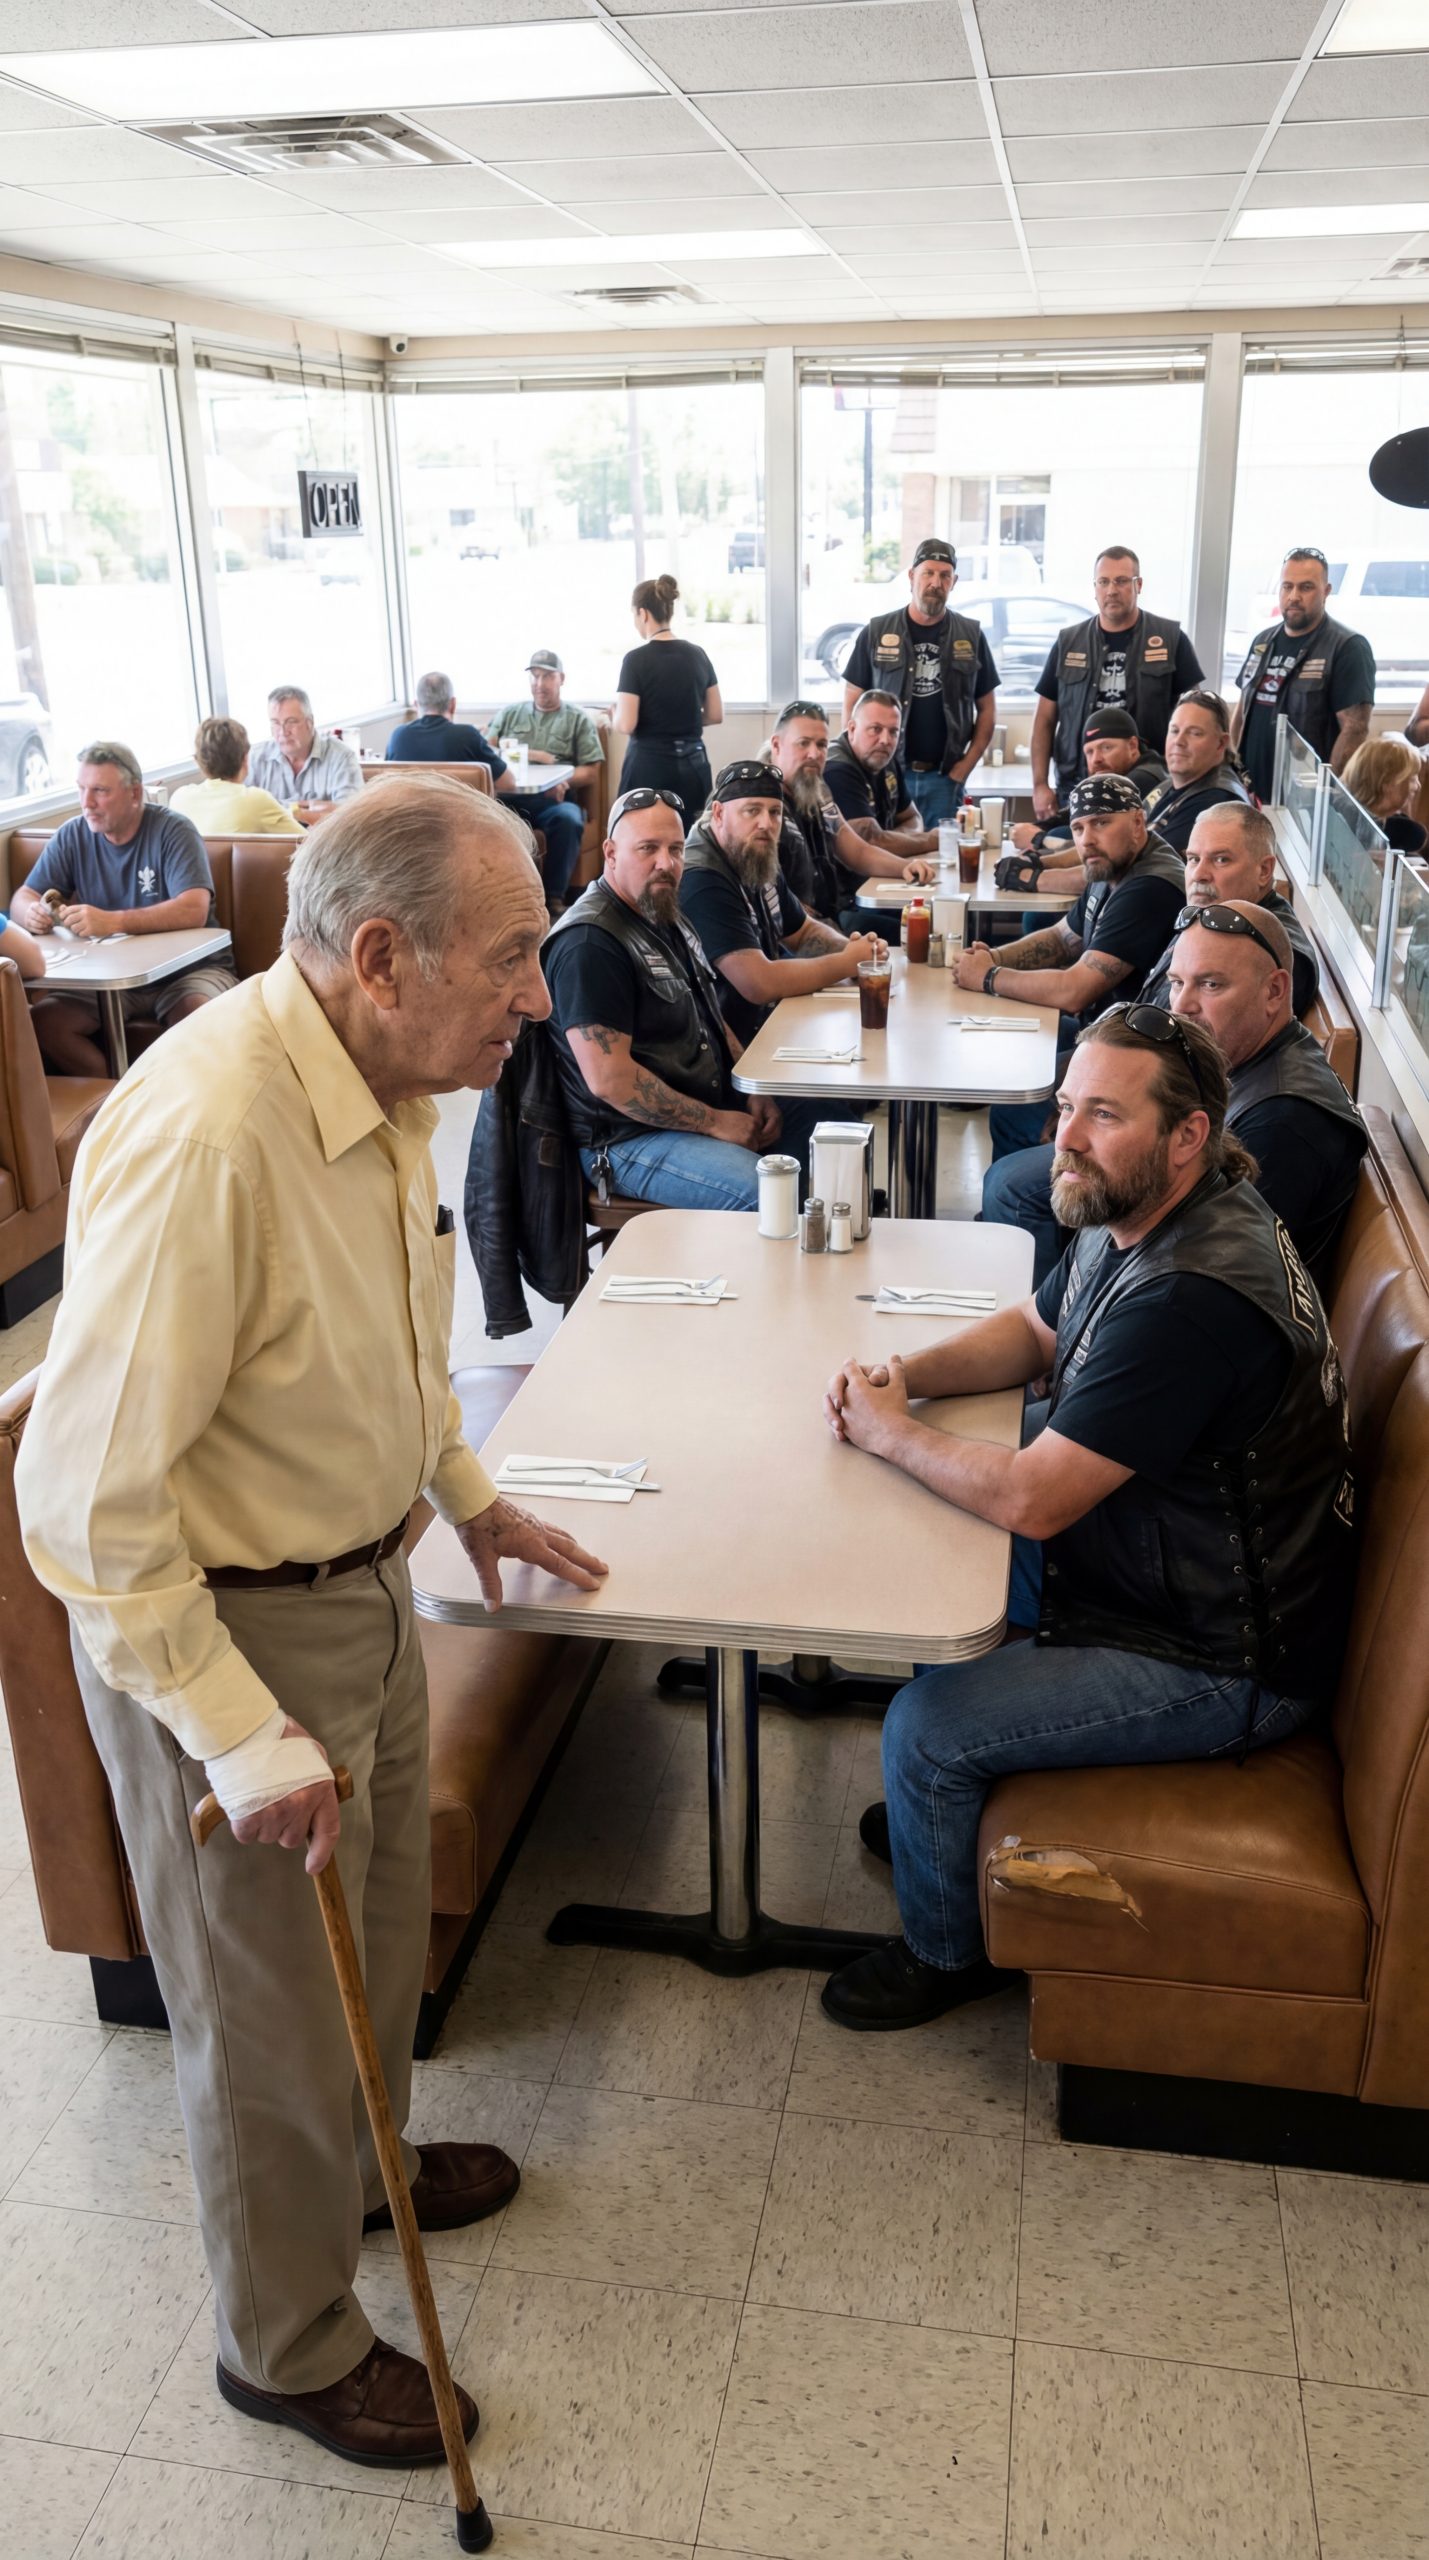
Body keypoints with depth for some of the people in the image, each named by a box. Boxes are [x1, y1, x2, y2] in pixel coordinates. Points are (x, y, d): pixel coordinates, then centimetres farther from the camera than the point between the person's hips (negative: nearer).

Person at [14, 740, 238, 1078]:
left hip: (187, 967, -4)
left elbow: (194, 910, -24)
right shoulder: (72, 836, 4)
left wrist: (112, 921, -37)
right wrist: (32, 913, -23)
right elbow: (22, 899, 5)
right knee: (43, 1022, -21)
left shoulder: (173, 831, -9)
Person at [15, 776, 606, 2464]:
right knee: (270, 2010, 14)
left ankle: (359, 2168, 58)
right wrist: (241, 1737, -25)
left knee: (380, 1925, 28)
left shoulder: (389, 1083, -3)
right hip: (216, 1627, -8)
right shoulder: (203, 1136, -33)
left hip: (362, 1581, 8)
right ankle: (289, 2348, 41)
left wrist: (465, 1492, 19)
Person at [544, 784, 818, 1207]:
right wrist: (715, 1123, -20)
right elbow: (609, 1080, -26)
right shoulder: (589, 943, -20)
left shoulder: (666, 918, 13)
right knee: (763, 1194, -29)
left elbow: (710, 1018, 24)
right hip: (628, 1139, -10)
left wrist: (754, 1090, 7)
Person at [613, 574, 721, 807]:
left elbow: (626, 724, -14)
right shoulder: (697, 654, 5)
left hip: (649, 766, -5)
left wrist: (615, 714, 7)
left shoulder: (636, 659, -10)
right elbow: (716, 715, 10)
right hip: (693, 766, 5)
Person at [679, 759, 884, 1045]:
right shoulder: (702, 882, -24)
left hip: (775, 1015, 9)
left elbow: (804, 932, 20)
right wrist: (847, 963, -17)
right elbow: (759, 983, -30)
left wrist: (852, 949, -2)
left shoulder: (760, 862, 6)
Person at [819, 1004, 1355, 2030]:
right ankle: (949, 1806, 39)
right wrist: (907, 1376, -4)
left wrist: (891, 1432, -15)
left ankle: (946, 1952, 17)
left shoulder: (1189, 1298, -34)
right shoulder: (1135, 1217, -1)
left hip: (1222, 1665, -10)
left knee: (926, 1728, -12)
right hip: (1166, 1578, 10)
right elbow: (1034, 1330, 15)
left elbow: (1028, 1498, -32)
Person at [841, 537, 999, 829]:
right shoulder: (875, 633, 2)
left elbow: (987, 707, 10)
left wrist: (966, 764, -2)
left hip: (944, 777, 1)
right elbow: (852, 703, 5)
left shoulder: (971, 636, 6)